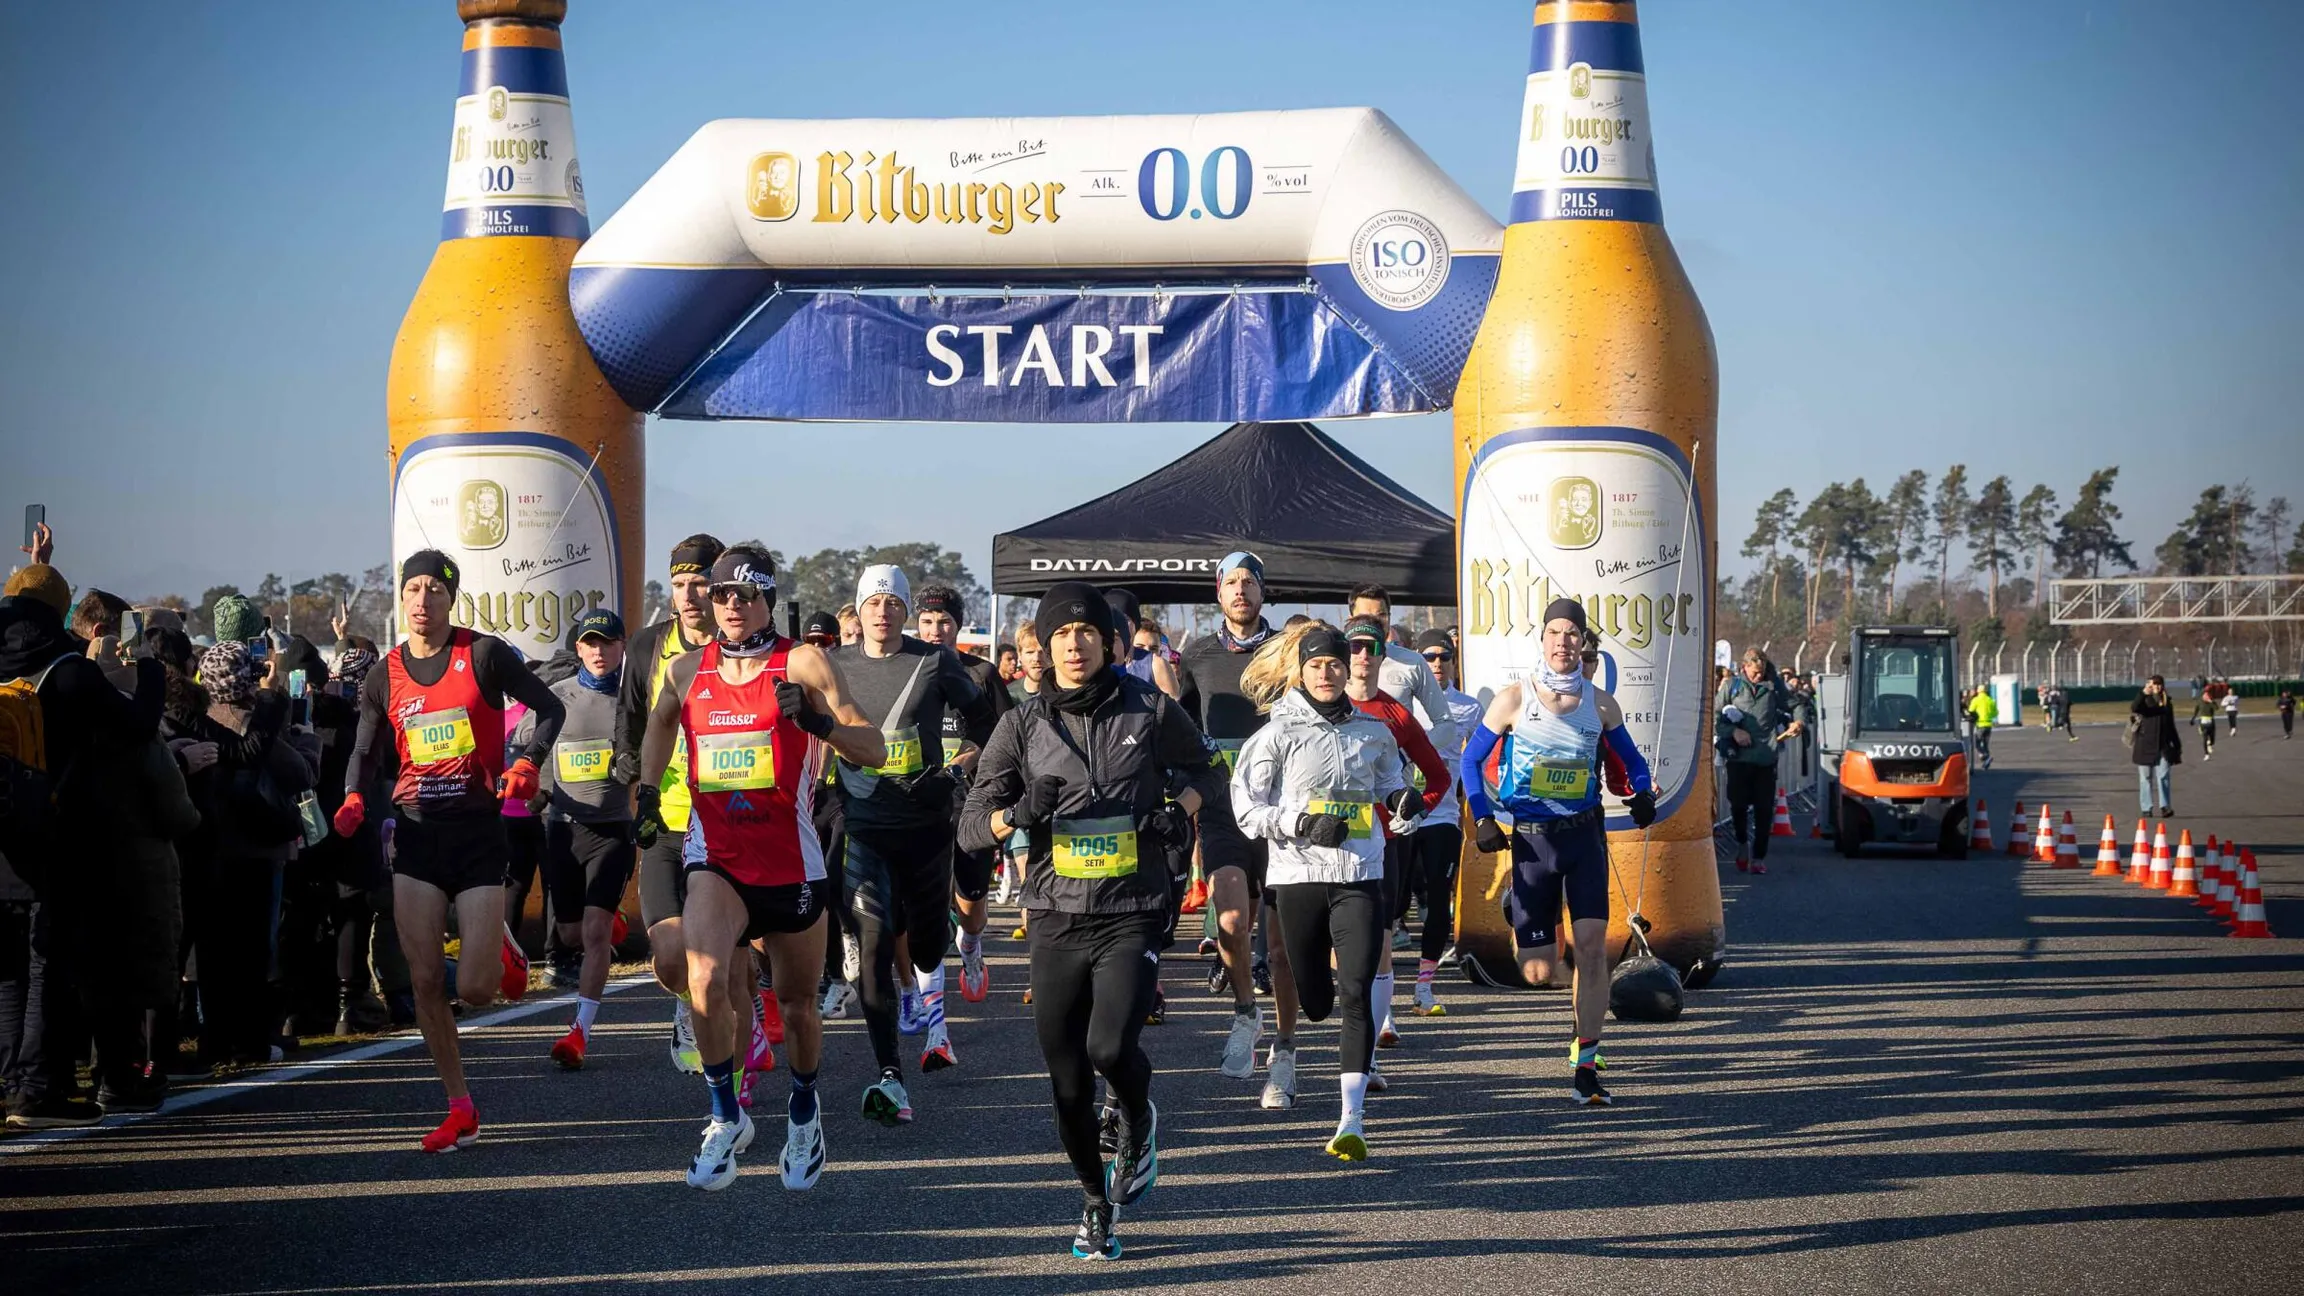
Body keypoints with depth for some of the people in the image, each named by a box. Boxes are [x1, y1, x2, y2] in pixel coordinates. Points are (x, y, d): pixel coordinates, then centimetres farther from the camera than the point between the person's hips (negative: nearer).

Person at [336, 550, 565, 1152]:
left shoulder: (485, 654, -5)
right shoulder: (385, 677, 5)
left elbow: (550, 708, 2)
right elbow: (364, 753, 14)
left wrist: (526, 764, -14)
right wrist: (353, 799, -7)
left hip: (478, 830, -3)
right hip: (416, 833, 3)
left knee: (475, 989, -8)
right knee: (425, 982, -3)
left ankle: (503, 954, 29)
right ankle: (460, 1109, 8)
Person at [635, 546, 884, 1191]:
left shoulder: (803, 664, -6)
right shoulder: (688, 670, 6)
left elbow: (875, 750, -13)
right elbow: (661, 721, 31)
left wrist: (817, 720, -29)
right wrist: (647, 788, 23)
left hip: (791, 864, -1)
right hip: (714, 860, 1)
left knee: (798, 1004, 13)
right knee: (707, 982, -25)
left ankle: (804, 1113, 40)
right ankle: (726, 1118, -8)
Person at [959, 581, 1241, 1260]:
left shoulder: (1150, 710, 1)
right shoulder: (1023, 725, 3)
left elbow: (1205, 769, 19)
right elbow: (972, 827, 0)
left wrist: (1181, 807, -2)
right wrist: (1018, 812, -21)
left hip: (1133, 916, -2)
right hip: (1058, 917, 2)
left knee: (1111, 1047, -22)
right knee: (1068, 1081, 3)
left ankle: (1139, 1122, 13)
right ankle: (1095, 1200, 25)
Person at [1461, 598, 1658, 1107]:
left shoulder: (1600, 704, 3)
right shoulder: (1513, 699, -3)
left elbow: (1631, 758, 16)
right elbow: (1471, 759, 5)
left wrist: (1642, 794, -5)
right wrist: (1482, 819, -6)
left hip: (1585, 834, 1)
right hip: (1532, 838, -1)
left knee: (1592, 944, -14)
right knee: (1538, 974, -3)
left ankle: (1587, 1067, -6)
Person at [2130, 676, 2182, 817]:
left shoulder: (2167, 703, 12)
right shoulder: (2145, 701, 1)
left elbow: (2171, 726, 18)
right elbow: (2134, 708, -22)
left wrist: (2177, 745, 17)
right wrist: (2144, 693, -36)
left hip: (2163, 746, 2)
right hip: (2145, 746, -2)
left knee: (2163, 776, -6)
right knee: (2146, 777, 2)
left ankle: (2165, 806, -10)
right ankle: (2146, 808, 7)